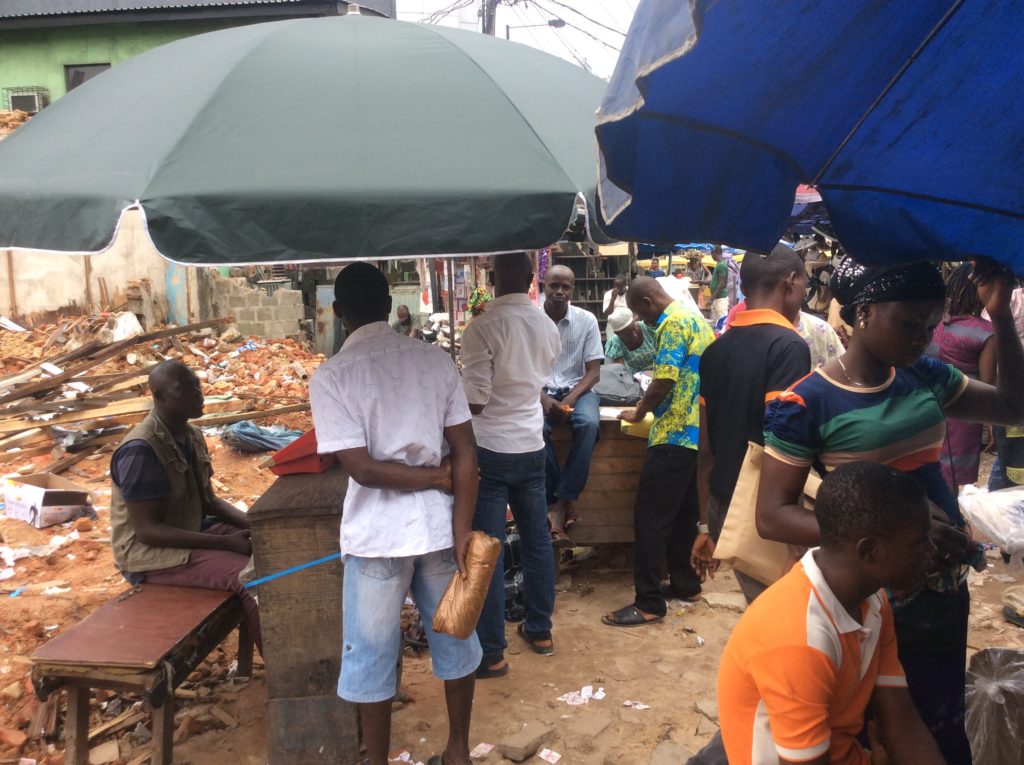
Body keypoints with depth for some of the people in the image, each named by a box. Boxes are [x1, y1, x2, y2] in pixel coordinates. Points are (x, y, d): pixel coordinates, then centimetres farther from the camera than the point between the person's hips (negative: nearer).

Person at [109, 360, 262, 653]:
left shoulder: (192, 436, 4)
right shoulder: (140, 450, -23)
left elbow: (208, 501, 12)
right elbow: (147, 530, -24)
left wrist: (251, 524, -7)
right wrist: (226, 542, -26)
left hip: (192, 531, 9)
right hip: (149, 552, -9)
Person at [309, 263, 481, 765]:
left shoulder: (331, 376, -11)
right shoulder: (435, 359, -2)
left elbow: (361, 468, -17)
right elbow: (466, 454, -6)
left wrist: (439, 478, -7)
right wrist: (461, 533, -6)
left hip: (377, 536, -3)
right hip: (439, 527, 4)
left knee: (372, 655, 13)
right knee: (453, 637, 19)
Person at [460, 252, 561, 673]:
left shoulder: (482, 328, -17)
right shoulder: (548, 327, 2)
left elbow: (475, 401, -18)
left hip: (491, 450, -6)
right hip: (531, 447, 6)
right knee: (537, 539, 17)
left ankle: (491, 653, 8)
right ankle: (539, 629, 31)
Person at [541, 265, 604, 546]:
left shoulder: (587, 320, -1)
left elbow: (593, 371, -1)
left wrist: (570, 399, -17)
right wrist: (544, 399, -18)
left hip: (577, 389, 1)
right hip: (539, 390, -1)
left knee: (589, 424, -33)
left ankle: (558, 503, -25)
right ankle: (564, 501, -21)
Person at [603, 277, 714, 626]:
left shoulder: (674, 323, -15)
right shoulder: (695, 318, 16)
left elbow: (663, 383, -21)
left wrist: (638, 413, -4)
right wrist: (651, 407, 19)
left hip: (674, 434, -10)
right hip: (694, 431, 10)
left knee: (650, 517, -6)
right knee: (682, 512, 18)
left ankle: (649, 603, -2)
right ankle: (685, 583, 28)